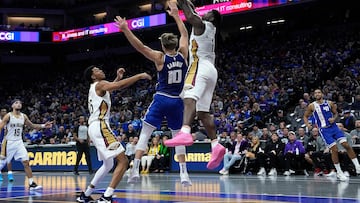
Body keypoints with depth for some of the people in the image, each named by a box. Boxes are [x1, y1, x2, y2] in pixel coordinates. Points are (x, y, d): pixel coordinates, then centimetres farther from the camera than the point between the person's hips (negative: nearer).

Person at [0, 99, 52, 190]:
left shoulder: (23, 116, 5)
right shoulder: (8, 116, -11)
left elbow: (32, 125, 18)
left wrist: (43, 126, 4)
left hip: (19, 142, 4)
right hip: (9, 143, -4)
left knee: (26, 162, -6)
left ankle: (32, 184, -4)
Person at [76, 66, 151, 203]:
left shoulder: (96, 88, 23)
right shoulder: (100, 84, -4)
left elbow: (112, 87, 46)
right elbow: (118, 86, -23)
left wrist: (118, 78, 34)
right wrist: (140, 76, -17)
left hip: (96, 128, 10)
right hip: (100, 127, -10)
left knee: (108, 164, 23)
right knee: (123, 161, -14)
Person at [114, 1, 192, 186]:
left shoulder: (160, 58, -8)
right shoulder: (183, 55, 1)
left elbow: (140, 47, -17)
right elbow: (184, 35, 17)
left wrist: (125, 30, -20)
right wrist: (176, 15, 25)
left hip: (161, 100, -3)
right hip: (177, 102, 3)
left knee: (145, 133, 2)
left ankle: (135, 170, -8)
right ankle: (184, 174, 7)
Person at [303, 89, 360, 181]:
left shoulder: (330, 103, 3)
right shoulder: (312, 106, -1)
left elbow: (335, 113, 15)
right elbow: (305, 116, 10)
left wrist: (334, 118, -7)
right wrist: (307, 124, -9)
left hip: (333, 127, 2)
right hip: (324, 130, -2)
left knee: (346, 145, -9)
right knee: (334, 150, -9)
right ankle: (339, 173, 6)